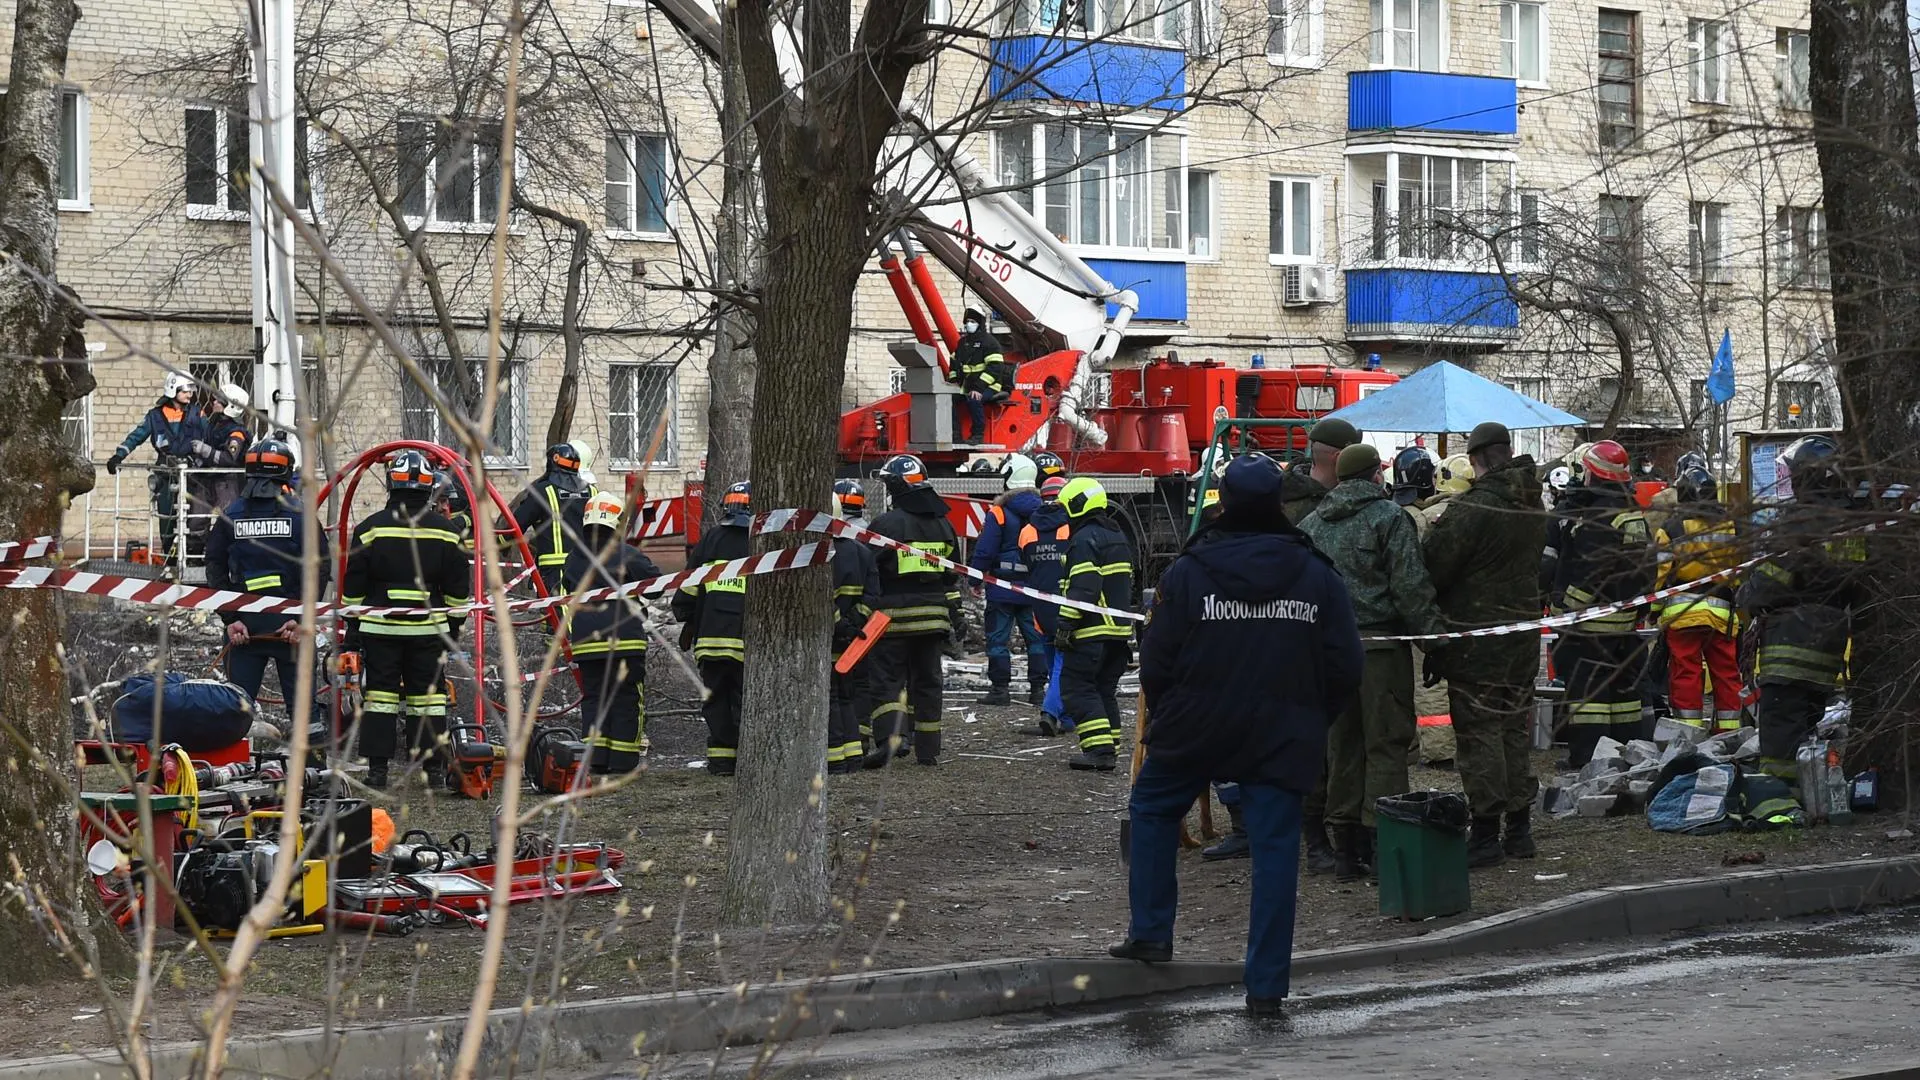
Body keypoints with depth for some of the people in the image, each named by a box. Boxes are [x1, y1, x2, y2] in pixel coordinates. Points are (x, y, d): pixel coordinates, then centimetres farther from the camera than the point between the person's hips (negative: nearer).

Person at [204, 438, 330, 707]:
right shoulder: (301, 513, -3)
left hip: (244, 626, 2)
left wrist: (231, 618, 0)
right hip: (289, 620, -2)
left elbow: (215, 571, 2)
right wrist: (301, 619, -9)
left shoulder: (230, 515, 4)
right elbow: (320, 567, -9)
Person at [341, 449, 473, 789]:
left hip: (379, 626, -1)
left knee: (380, 695, 3)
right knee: (428, 696, 7)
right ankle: (434, 767, 7)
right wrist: (454, 626, 17)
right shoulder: (445, 531, 2)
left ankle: (377, 768, 0)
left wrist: (352, 631, 6)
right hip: (428, 629, 1)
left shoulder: (370, 528, -3)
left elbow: (353, 586, 0)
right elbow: (459, 586, 7)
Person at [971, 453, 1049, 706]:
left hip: (1003, 588, -5)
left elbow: (985, 550, -11)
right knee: (1036, 637, 10)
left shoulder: (999, 512, -11)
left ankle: (999, 688, 0)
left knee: (998, 637, 2)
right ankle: (1038, 687, 10)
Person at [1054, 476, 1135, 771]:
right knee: (1105, 690, 15)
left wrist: (1065, 625, -20)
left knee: (1077, 688, -6)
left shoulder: (1085, 539, -14)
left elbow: (1082, 589, -22)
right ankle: (1108, 751, 15)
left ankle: (1099, 750, -15)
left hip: (1092, 631, -9)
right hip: (1119, 629, 9)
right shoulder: (1118, 537, 18)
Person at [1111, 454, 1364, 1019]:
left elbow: (1156, 659, -4)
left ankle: (1150, 931, 21)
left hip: (1196, 728, -1)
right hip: (1285, 737, 1)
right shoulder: (1318, 575, 0)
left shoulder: (1188, 572, -6)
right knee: (1275, 847, 3)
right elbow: (1345, 666, 1)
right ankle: (1267, 986, 1)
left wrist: (1164, 715, 13)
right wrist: (1311, 722, 15)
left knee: (1152, 807, 23)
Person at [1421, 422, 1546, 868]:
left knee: (1478, 731, -3)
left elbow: (1435, 564, -15)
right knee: (1515, 729, 15)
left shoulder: (1473, 508, -19)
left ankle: (1486, 831, -4)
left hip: (1476, 636, -8)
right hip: (1523, 633, 8)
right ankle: (1519, 827, 20)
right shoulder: (1533, 508, 6)